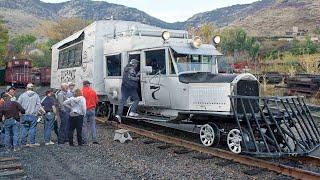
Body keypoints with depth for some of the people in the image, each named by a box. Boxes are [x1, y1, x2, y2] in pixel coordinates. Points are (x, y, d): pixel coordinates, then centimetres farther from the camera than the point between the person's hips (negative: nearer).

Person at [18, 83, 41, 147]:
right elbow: (38, 105, -4)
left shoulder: (22, 95, 3)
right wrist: (35, 112, 3)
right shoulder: (36, 95, 1)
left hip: (25, 115, 2)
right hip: (33, 115, -2)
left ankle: (23, 142, 13)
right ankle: (32, 143, 4)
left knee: (25, 128, 9)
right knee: (32, 128, 3)